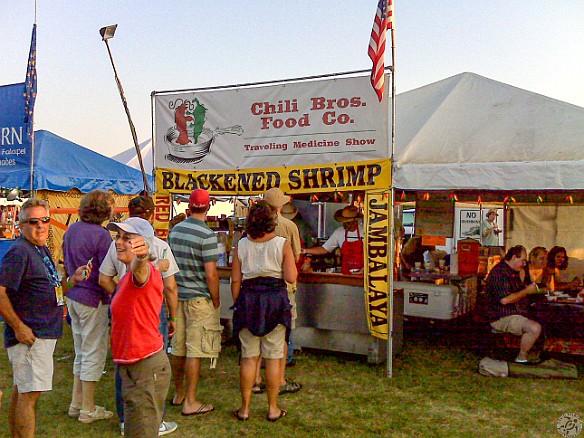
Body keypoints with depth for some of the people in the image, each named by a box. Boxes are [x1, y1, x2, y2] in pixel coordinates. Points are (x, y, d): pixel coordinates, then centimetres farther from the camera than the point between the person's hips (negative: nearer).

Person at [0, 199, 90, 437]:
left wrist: (73, 279, 4)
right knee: (30, 393, -5)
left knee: (22, 388, 19)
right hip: (30, 336, -10)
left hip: (45, 333, 10)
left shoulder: (42, 250, 14)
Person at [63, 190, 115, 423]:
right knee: (94, 354, 4)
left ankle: (76, 403, 30)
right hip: (93, 299, -8)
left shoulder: (72, 230, 7)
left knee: (81, 353, 20)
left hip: (73, 297, 8)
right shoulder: (101, 235, -18)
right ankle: (88, 409, 14)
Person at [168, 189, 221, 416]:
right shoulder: (207, 235, -16)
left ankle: (178, 393, 29)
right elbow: (211, 274, -18)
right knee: (195, 350, 0)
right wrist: (216, 300, -6)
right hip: (198, 297, -7)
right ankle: (190, 402, 7)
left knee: (178, 347, 15)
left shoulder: (175, 230, 5)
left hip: (177, 295, 7)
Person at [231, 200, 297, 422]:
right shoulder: (282, 244, -6)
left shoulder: (242, 245, 0)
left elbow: (235, 280, 2)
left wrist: (238, 304, 13)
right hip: (276, 300, -2)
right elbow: (291, 277, -9)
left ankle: (244, 408, 17)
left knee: (249, 357, 9)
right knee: (273, 357, 7)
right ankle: (273, 408, 16)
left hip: (248, 299, 2)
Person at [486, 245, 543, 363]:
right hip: (502, 318, -11)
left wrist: (530, 289, 9)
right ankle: (521, 359, -10)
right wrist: (526, 291, -16)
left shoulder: (513, 271, 16)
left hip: (514, 314, 11)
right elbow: (505, 299, -27)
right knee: (535, 328, -26)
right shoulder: (500, 273, -19)